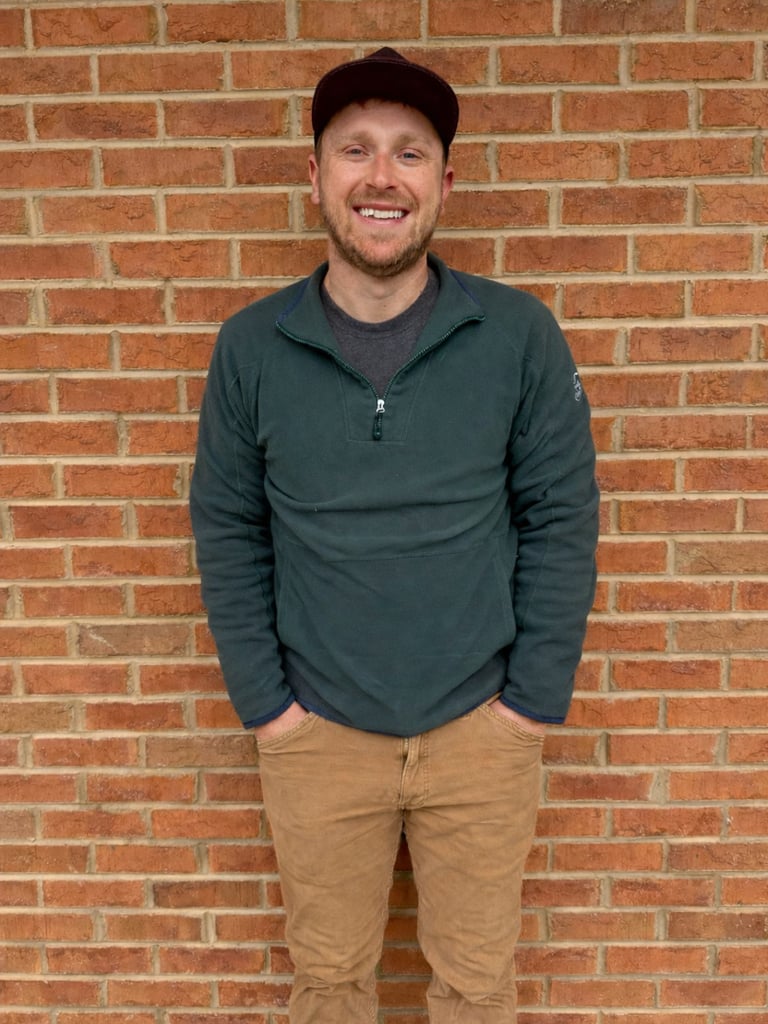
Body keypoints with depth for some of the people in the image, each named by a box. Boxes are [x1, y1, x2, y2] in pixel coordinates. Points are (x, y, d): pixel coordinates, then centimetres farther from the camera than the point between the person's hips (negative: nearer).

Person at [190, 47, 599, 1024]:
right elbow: (227, 531, 0)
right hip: (316, 733, 1)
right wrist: (261, 700, -2)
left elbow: (561, 519, -4)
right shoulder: (251, 346, -5)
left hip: (481, 728, 0)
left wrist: (536, 695, -5)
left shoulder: (519, 336, -8)